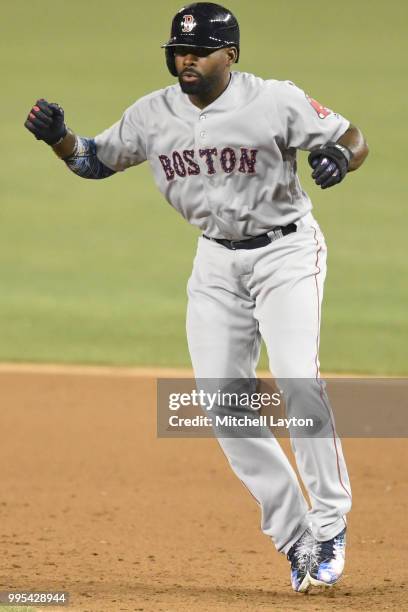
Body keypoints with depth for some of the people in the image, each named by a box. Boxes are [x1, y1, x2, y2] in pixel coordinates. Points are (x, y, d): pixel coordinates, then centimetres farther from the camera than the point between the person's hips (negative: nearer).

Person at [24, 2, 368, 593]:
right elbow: (96, 160, 10)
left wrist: (339, 156, -30)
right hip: (216, 263, 5)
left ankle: (329, 523, -13)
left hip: (286, 251, -5)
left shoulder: (276, 101, -15)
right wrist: (59, 136, -11)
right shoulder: (152, 115, -3)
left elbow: (354, 138, -7)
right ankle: (295, 538, 6)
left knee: (298, 379, -24)